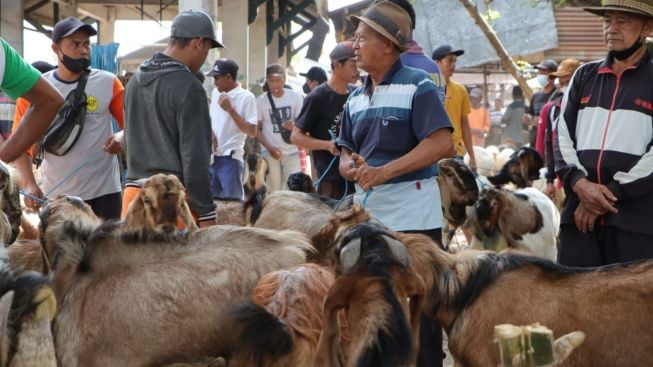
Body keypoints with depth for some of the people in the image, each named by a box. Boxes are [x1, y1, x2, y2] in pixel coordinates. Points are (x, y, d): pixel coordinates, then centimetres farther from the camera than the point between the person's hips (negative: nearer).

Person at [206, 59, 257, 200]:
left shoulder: (246, 97, -11)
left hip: (230, 158, -7)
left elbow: (252, 131, -14)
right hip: (212, 157, 7)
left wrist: (230, 109, -18)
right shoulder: (216, 92, 10)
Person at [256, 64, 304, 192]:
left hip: (291, 151, 1)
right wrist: (270, 147, -14)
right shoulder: (261, 100, -3)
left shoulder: (295, 97, 0)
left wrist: (294, 126, -20)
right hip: (270, 152, -1)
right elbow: (256, 129, 1)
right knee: (274, 190, 1)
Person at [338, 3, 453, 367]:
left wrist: (384, 172, -24)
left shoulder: (417, 86, -8)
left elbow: (442, 144, -19)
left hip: (411, 214, -7)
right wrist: (350, 167, -8)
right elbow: (346, 152, 17)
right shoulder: (357, 97, 13)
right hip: (366, 213, 7)